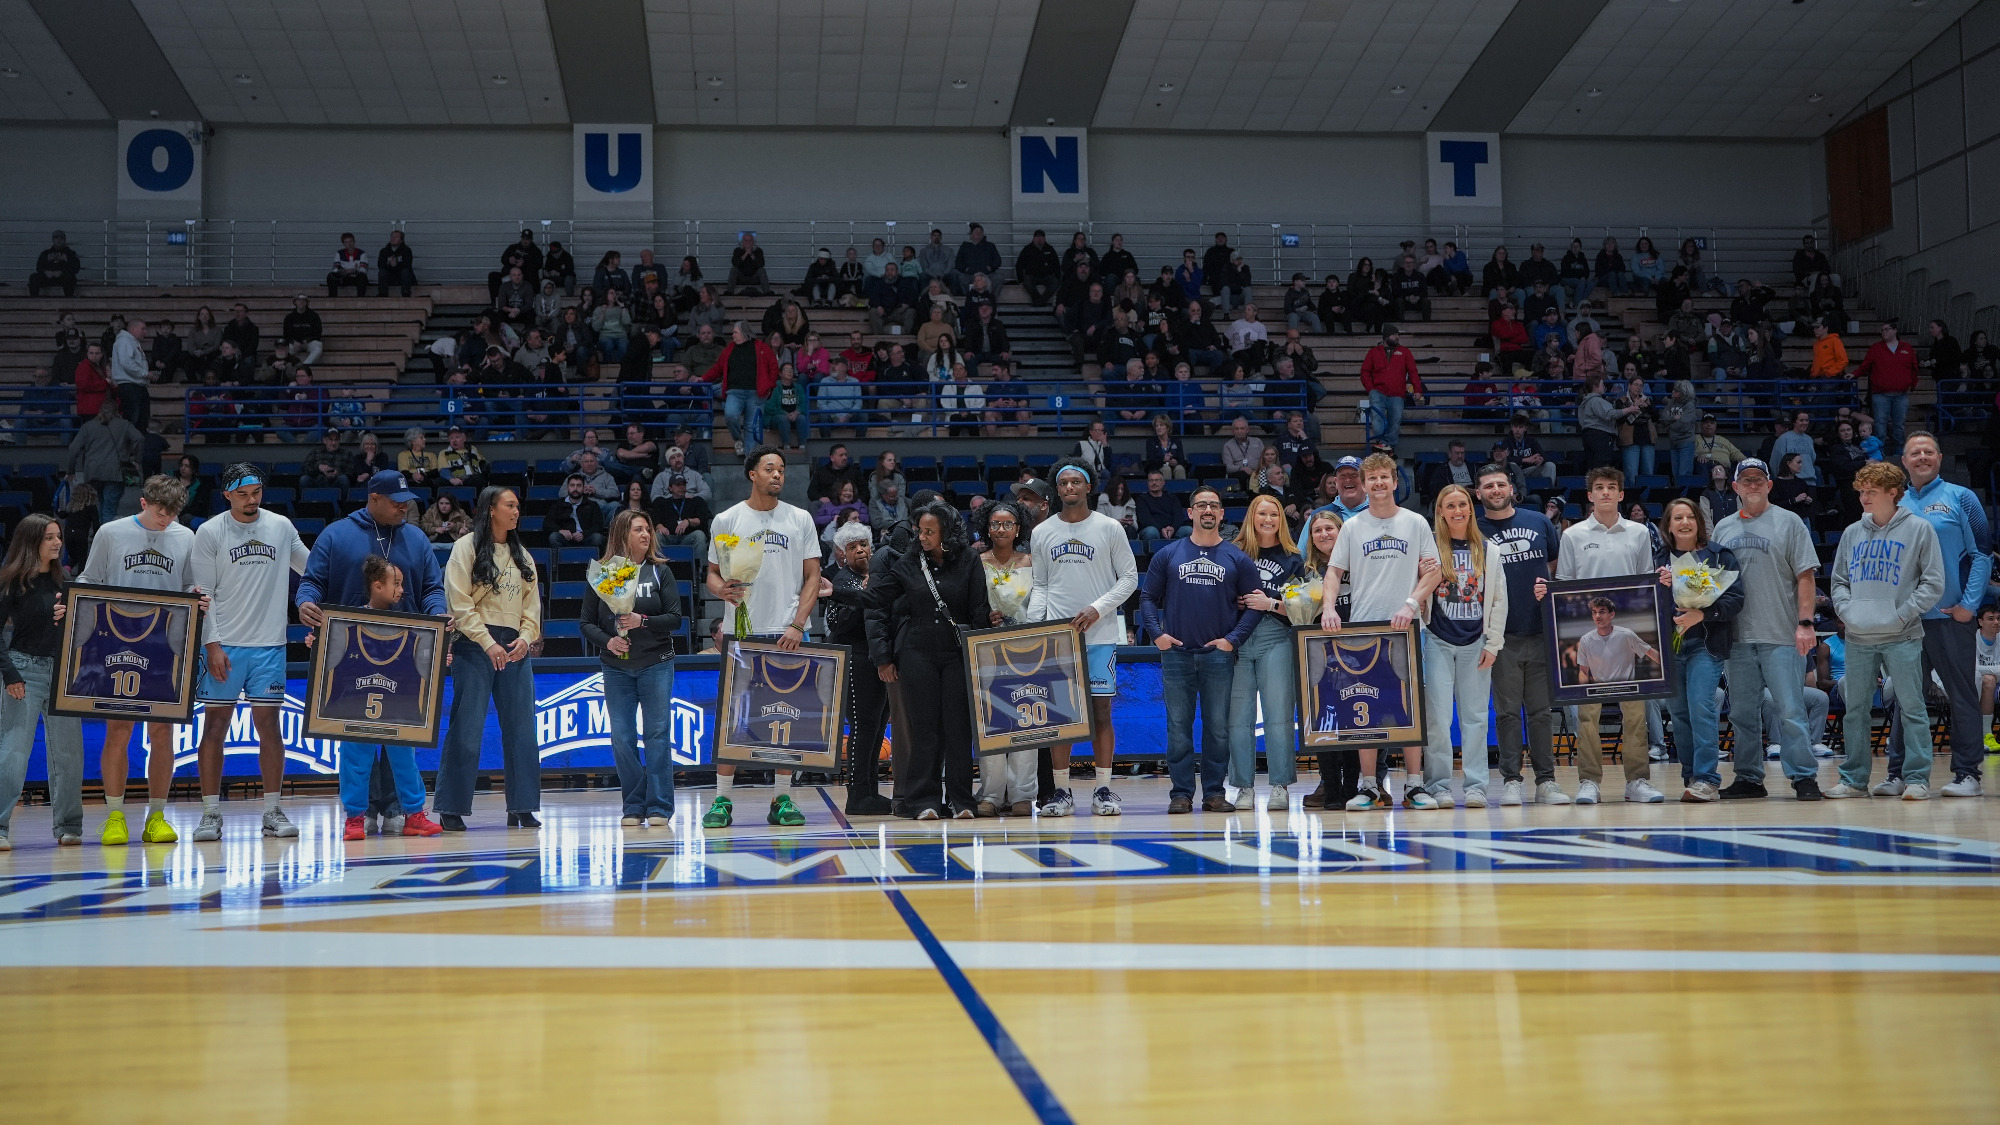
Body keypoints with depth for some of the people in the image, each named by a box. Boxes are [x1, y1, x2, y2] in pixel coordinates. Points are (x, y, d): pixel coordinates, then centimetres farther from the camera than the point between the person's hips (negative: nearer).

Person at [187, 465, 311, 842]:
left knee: (268, 726, 3)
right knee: (215, 727, -1)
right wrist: (212, 644, -9)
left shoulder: (282, 527, 7)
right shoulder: (210, 533, 0)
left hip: (270, 644, 2)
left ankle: (272, 812, 10)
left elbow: (312, 568, 20)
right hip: (224, 645, -2)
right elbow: (202, 594, -2)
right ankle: (211, 814, 5)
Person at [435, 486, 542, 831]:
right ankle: (450, 809, 0)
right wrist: (488, 643, -14)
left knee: (521, 728, 2)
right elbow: (460, 604, -8)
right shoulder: (466, 548, 0)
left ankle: (521, 808, 7)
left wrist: (525, 638, -3)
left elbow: (532, 604, 15)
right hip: (475, 645, -5)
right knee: (467, 728, -6)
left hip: (515, 648, 5)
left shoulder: (522, 555, 18)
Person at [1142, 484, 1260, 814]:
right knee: (1178, 726, 1)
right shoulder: (1168, 555, 7)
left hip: (1219, 655, 0)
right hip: (1176, 653, 0)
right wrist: (1156, 633, -4)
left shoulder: (1237, 558, 6)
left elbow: (1254, 604, 5)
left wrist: (1233, 638, -6)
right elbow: (1147, 597, 9)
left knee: (1218, 727, 2)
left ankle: (1215, 792, 10)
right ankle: (1181, 793, 6)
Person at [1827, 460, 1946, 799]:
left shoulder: (1919, 529, 0)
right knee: (1855, 709, 6)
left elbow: (1934, 582, -3)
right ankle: (1854, 778, 13)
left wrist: (1903, 614, -10)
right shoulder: (1852, 533, 12)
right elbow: (1839, 580, 18)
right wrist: (1846, 609, 1)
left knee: (1911, 707, -2)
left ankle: (1916, 778, 3)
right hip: (1858, 638, 4)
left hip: (1902, 638, -4)